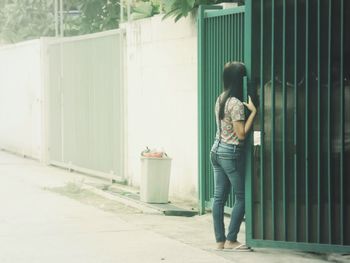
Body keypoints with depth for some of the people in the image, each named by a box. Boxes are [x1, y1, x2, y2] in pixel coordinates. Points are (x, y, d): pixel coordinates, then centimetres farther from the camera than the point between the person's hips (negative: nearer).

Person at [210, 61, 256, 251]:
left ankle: (220, 240, 9)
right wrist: (253, 111, -17)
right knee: (241, 197, 1)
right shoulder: (236, 104, -16)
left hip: (216, 150, 8)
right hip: (231, 153, -8)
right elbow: (241, 134, -19)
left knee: (219, 197, 7)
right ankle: (231, 240, 0)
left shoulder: (220, 100, 9)